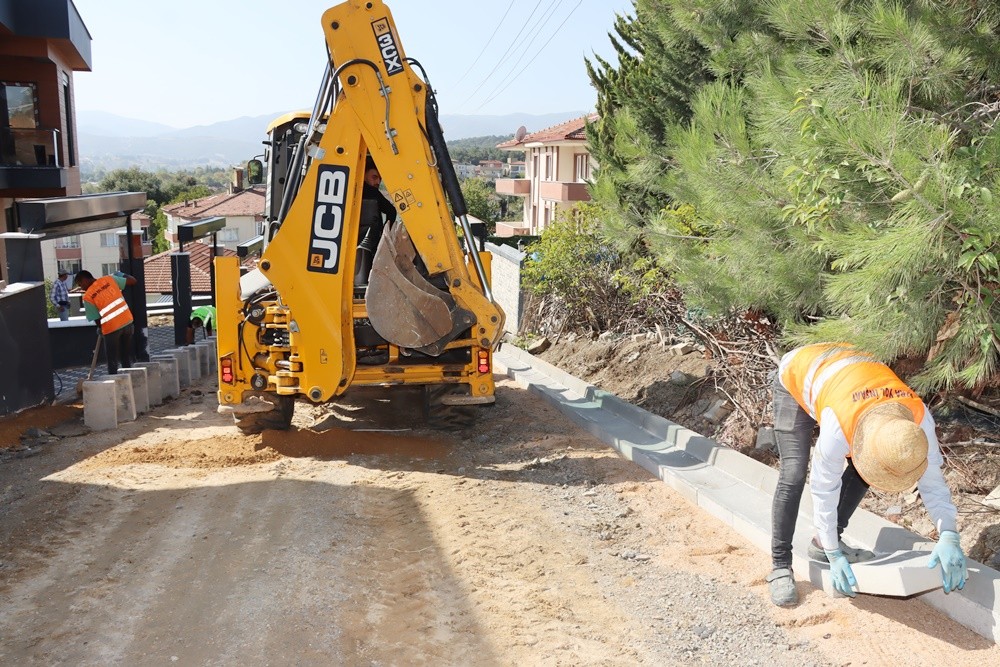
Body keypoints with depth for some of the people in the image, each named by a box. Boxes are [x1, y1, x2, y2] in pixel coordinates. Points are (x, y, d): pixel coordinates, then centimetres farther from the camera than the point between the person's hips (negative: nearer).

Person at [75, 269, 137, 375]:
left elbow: (97, 319, -2)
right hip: (127, 321, 5)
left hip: (111, 328, -4)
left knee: (112, 360, 8)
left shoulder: (87, 297, -5)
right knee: (126, 358, 16)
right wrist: (122, 274, 24)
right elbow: (132, 281, 5)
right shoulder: (109, 279, 3)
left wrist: (101, 328, 19)